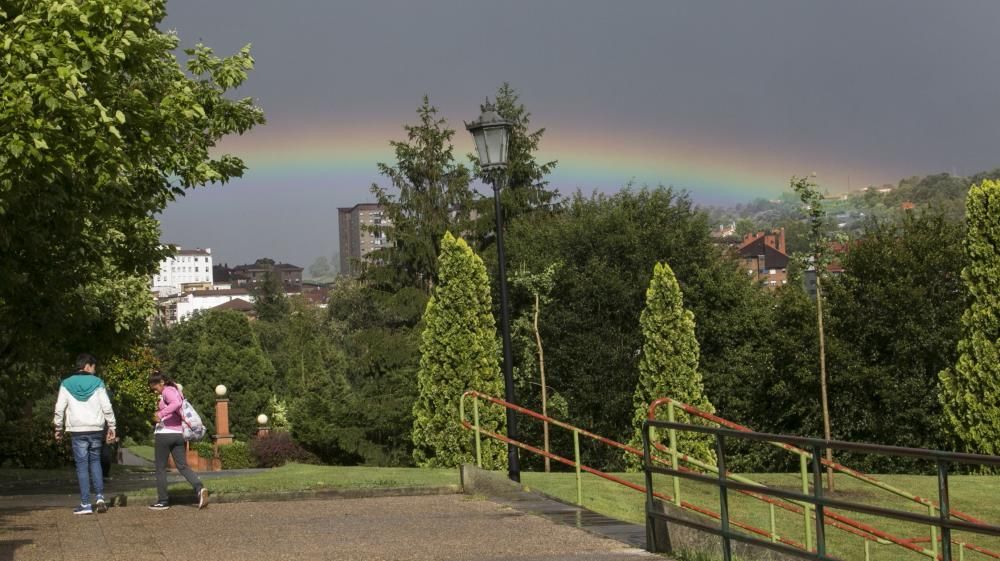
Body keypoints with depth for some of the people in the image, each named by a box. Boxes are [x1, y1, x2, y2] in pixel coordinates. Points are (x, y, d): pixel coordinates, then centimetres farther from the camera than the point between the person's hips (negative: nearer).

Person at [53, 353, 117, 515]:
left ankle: (85, 504, 0)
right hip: (96, 430, 1)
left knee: (82, 466, 2)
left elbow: (59, 409, -1)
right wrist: (112, 427, 7)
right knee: (95, 461, 16)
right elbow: (107, 407, -1)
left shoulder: (66, 384, 0)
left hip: (77, 431, -1)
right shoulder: (97, 383, 1)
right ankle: (100, 497, 4)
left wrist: (58, 429, 10)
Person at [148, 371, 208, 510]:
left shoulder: (167, 391, -10)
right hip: (178, 434, 8)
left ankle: (163, 501, 7)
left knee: (160, 468, 4)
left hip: (164, 434, -8)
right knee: (183, 466, 5)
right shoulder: (176, 390, 18)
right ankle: (199, 489, -18)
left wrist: (161, 414, -29)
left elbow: (177, 403, -28)